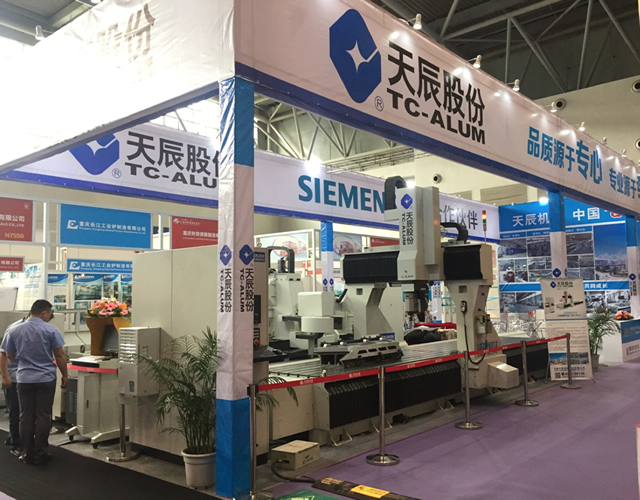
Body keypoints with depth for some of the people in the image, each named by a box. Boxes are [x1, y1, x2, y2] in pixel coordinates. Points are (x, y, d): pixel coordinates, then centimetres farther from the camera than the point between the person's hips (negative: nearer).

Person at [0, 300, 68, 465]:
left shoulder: (14, 331, 1)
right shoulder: (50, 330, -9)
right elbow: (60, 355, -7)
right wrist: (65, 375, 4)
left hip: (24, 379, 3)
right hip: (46, 379, -3)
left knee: (26, 417, 10)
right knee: (43, 416, 4)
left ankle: (27, 454, 14)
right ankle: (40, 453, 8)